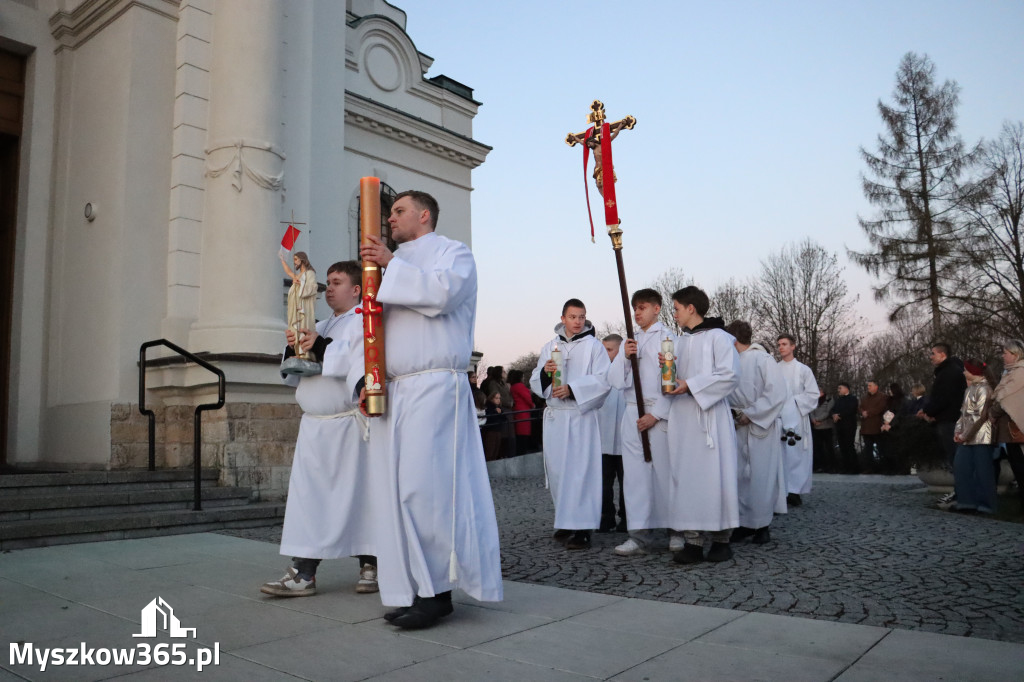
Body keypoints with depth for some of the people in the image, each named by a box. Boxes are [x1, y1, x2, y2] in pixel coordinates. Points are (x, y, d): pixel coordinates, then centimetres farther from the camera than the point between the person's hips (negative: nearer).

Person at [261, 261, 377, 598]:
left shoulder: (365, 321, -1)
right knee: (309, 496, 2)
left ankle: (369, 565, 14)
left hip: (349, 425, -7)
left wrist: (321, 347, -18)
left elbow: (363, 361, -19)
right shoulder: (320, 327, 22)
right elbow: (294, 376, 20)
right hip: (314, 426, 7)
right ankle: (304, 573, 5)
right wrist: (293, 349, 1)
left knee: (359, 494, 1)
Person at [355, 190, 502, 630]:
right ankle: (413, 591, 12)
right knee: (395, 489, 4)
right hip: (391, 390, 7)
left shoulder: (453, 252, 7)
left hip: (435, 388, -7)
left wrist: (391, 265, -8)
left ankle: (436, 590, -2)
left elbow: (441, 291, -16)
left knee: (424, 486, -12)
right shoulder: (394, 265, 27)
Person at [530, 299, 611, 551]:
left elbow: (603, 381, -8)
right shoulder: (550, 347, 13)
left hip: (581, 416, -5)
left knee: (580, 470, -8)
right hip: (555, 416, 5)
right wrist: (544, 371, -11)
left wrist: (572, 389, -18)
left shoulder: (593, 346, 1)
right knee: (557, 470, 7)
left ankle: (582, 528, -6)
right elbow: (535, 383, 11)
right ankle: (566, 521, 20)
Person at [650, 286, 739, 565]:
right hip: (682, 418, 6)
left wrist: (691, 384, -18)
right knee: (685, 478, 1)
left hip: (710, 417, -6)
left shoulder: (717, 337, -2)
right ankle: (693, 541, 3)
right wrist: (656, 413, 10)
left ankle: (721, 539, 9)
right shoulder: (679, 343, 17)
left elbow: (729, 374, -13)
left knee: (714, 476, -3)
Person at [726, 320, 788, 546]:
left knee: (761, 476, -1)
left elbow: (777, 392, -14)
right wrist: (733, 412, 2)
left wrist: (751, 414, -14)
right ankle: (744, 522, 13)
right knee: (740, 476, 5)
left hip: (761, 428, -5)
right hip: (738, 427, 5)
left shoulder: (762, 360, -8)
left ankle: (762, 525, 9)